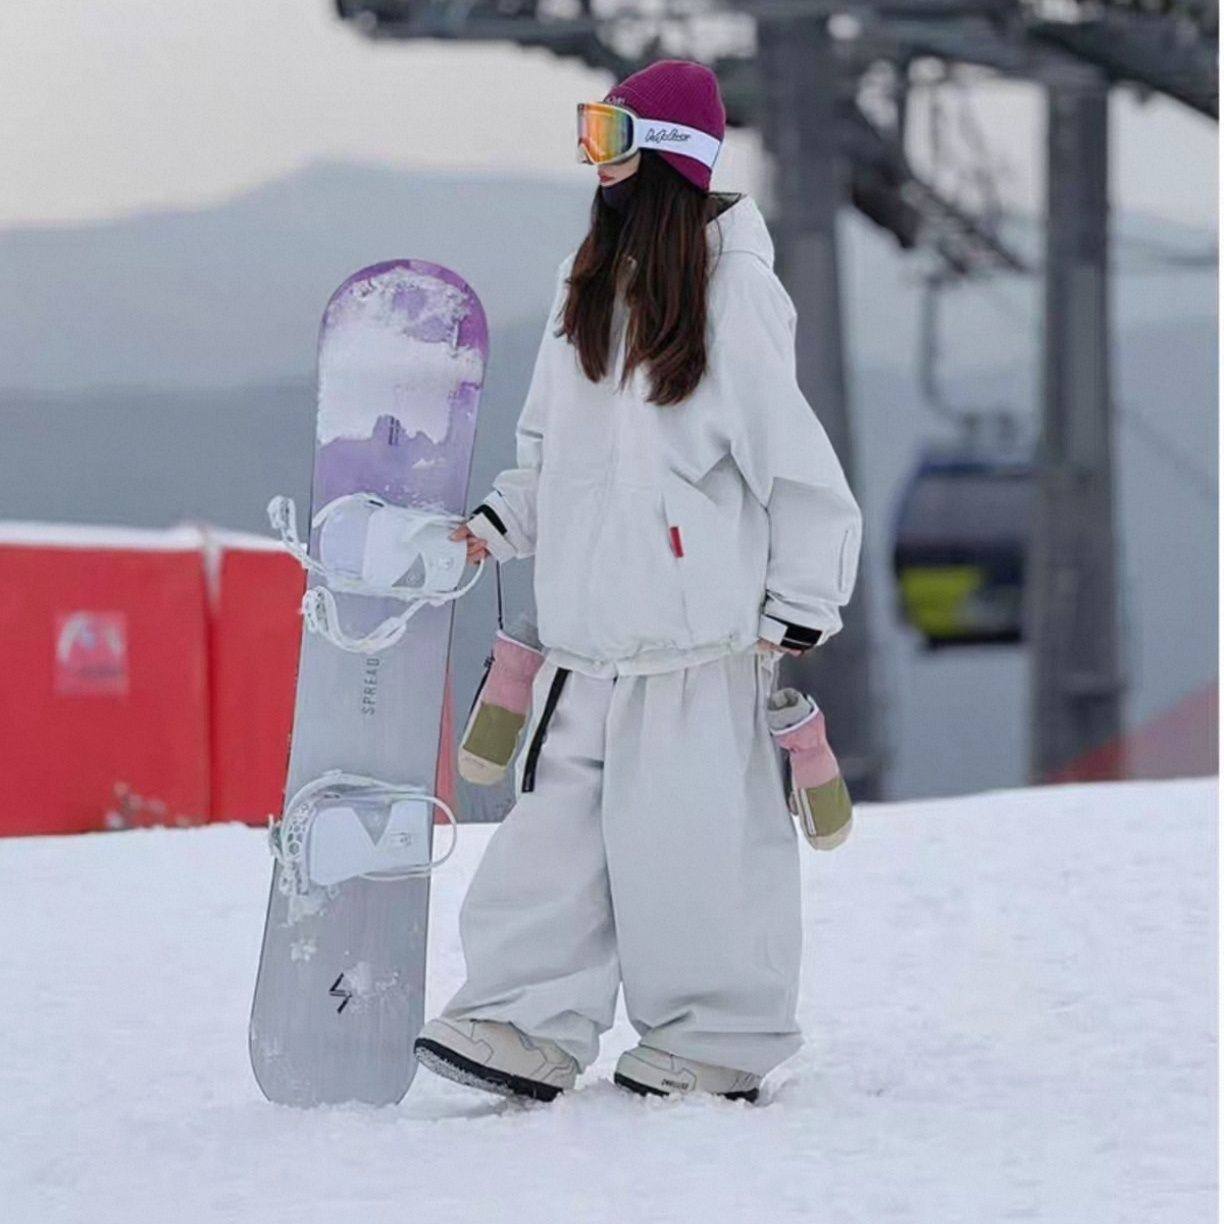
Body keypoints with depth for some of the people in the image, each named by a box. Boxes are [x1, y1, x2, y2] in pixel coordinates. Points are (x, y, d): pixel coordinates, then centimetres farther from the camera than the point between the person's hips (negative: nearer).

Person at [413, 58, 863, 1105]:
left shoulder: (733, 287, -9)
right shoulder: (591, 279, 15)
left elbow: (796, 459, -8)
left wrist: (799, 612, -9)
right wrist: (500, 525, 9)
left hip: (699, 625, -7)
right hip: (589, 618, 7)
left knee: (694, 829, -3)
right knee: (559, 820, 2)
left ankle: (721, 1041, 8)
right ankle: (532, 1024, 1)